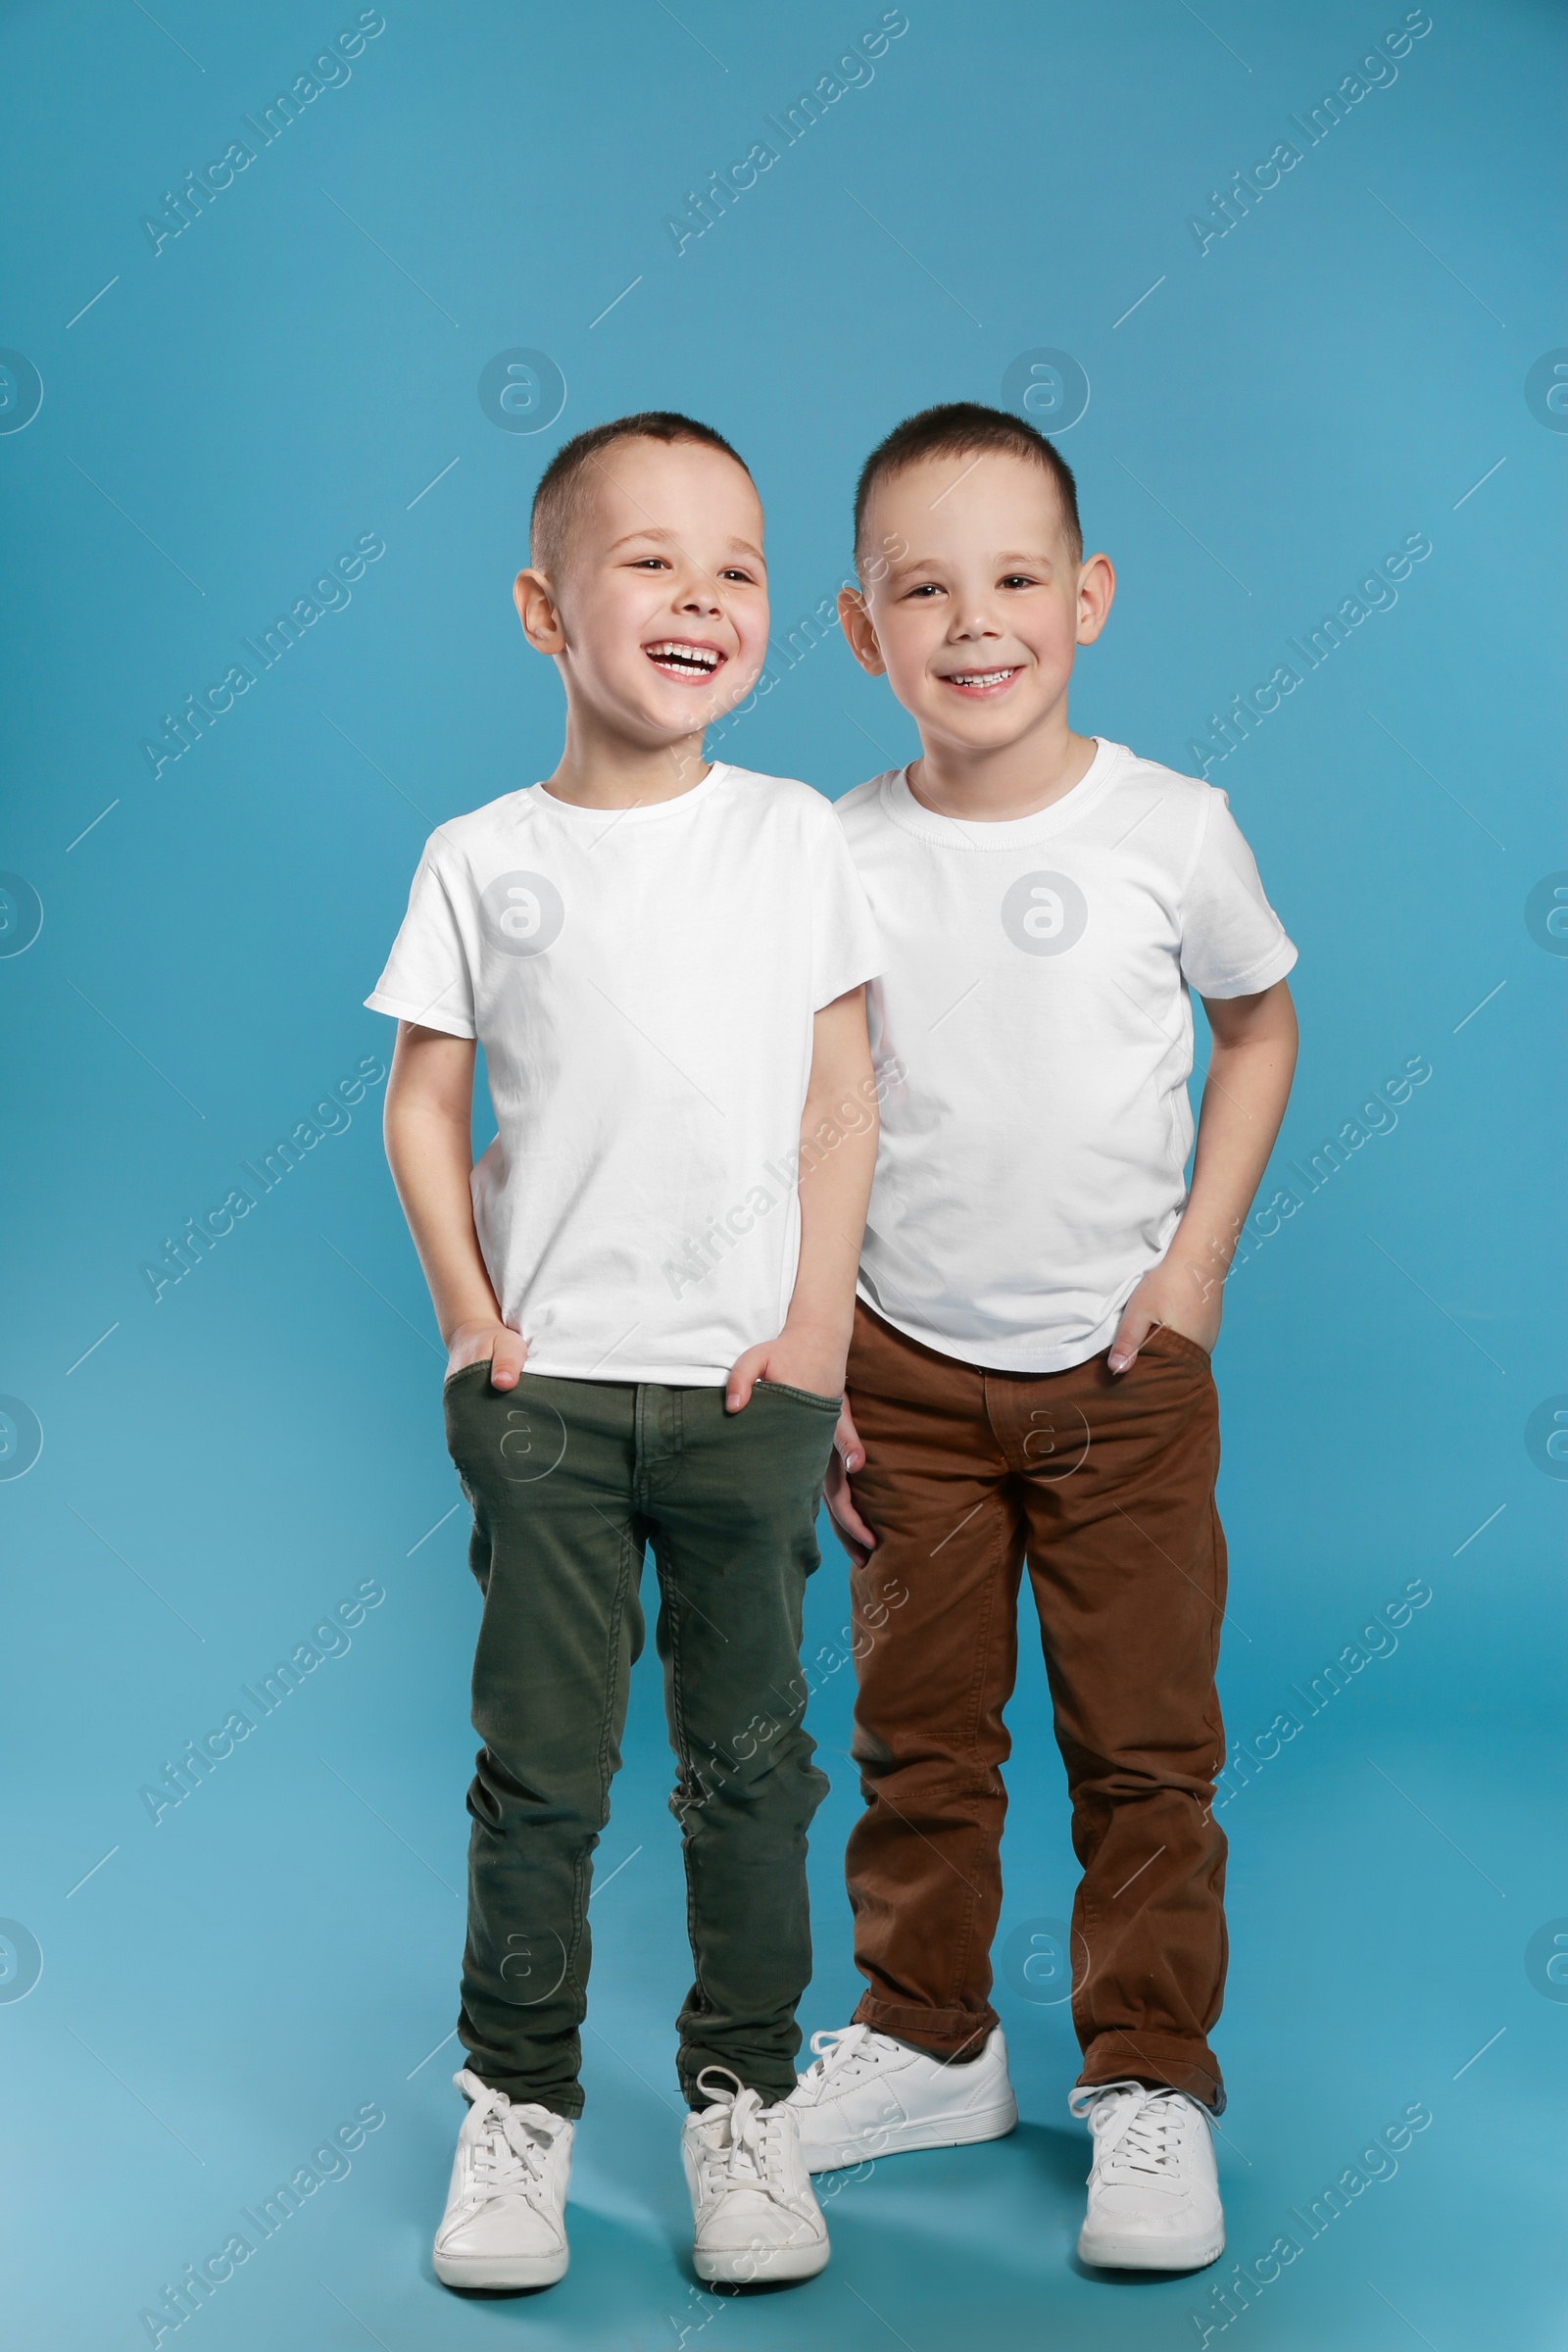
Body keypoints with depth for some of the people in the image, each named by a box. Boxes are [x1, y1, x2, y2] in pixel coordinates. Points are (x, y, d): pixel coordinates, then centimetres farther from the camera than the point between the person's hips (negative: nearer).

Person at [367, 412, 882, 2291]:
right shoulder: (479, 860, 2)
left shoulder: (792, 834, 4)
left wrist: (819, 1320, -3)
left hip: (750, 1380, 1)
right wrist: (466, 1318, -4)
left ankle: (743, 2096, 25)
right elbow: (424, 1102, 5)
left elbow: (840, 1094, 4)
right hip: (547, 1381, 0)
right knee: (540, 1763, 6)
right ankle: (517, 2100, 22)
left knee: (751, 1756, 9)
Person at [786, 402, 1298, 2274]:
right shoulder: (837, 859, -6)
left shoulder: (1170, 829, -8)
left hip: (1123, 1366, -1)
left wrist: (1199, 1254, -1)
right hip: (907, 1371, 1)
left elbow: (1260, 1023, 8)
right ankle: (926, 2040, 30)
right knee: (919, 1733, 12)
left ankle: (1150, 2076, 21)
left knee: (1144, 1741, 5)